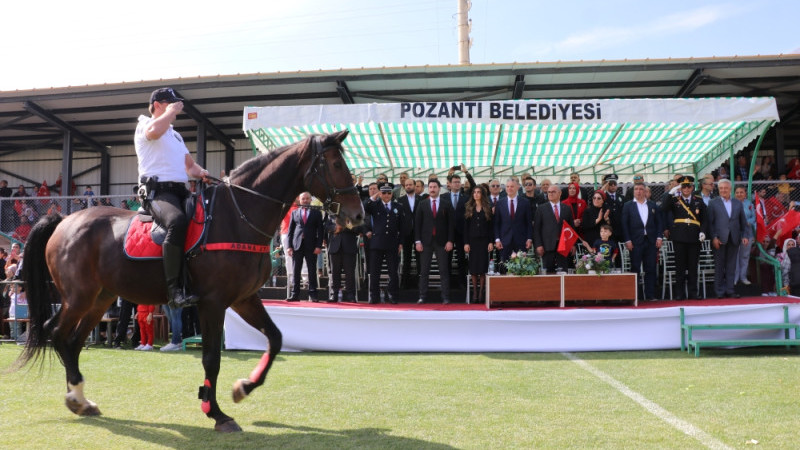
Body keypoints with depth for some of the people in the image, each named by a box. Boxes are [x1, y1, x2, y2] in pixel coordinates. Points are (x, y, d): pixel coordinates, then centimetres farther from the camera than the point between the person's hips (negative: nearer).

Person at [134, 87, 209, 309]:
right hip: (158, 191, -9)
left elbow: (189, 165, 29)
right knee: (178, 221, -37)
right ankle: (174, 289, -38)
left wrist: (200, 172, 6)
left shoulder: (175, 134, 30)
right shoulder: (144, 124, 7)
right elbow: (154, 131, -20)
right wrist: (170, 112, -3)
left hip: (180, 191, 9)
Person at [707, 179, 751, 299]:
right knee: (719, 266, 1)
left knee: (731, 266, 5)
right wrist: (714, 237, -10)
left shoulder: (738, 203, 13)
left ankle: (730, 290, 11)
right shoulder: (713, 203, 4)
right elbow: (710, 222, -1)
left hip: (734, 239, 3)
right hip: (719, 239, -3)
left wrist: (745, 235, 1)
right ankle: (720, 291, 5)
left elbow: (743, 222, 13)